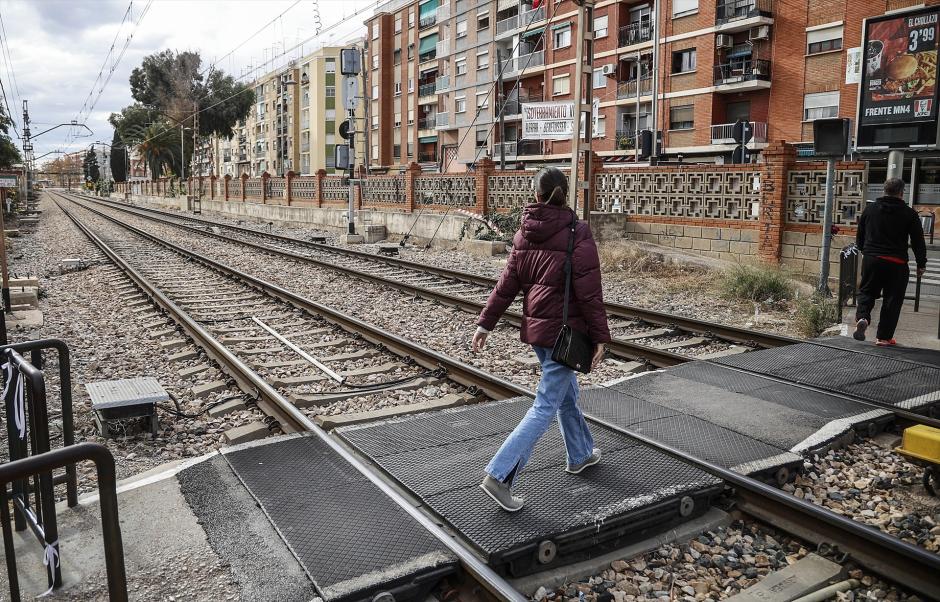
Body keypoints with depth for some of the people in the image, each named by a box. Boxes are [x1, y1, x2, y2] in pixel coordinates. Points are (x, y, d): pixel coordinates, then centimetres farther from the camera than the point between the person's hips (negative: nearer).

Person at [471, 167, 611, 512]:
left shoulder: (525, 232, 4)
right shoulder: (577, 233, -13)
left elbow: (508, 283, 4)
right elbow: (589, 293, -15)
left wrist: (485, 323, 7)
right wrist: (600, 337, -9)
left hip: (535, 326, 7)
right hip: (564, 330, -7)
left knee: (567, 392, 24)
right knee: (546, 406, -3)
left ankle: (580, 454, 41)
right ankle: (500, 476, -8)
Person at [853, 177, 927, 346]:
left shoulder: (870, 209, 5)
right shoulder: (909, 214, -3)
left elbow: (859, 236, 14)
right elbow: (918, 242, 1)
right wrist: (921, 264, 10)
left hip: (871, 260, 2)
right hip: (897, 264, -2)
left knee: (866, 292, 13)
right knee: (892, 300, 7)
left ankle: (862, 317, -17)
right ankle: (883, 337, 10)